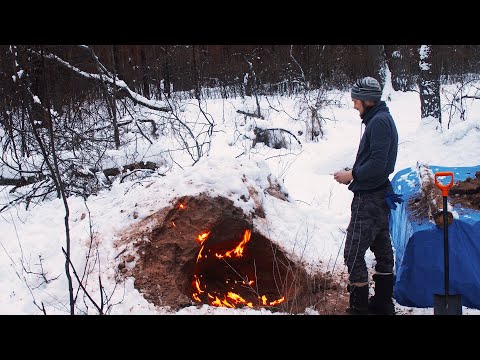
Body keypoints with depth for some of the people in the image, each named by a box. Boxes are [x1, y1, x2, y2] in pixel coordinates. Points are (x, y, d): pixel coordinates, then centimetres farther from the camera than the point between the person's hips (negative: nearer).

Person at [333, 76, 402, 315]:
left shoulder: (379, 121, -17)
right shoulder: (382, 119, 14)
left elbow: (377, 164, -24)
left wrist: (352, 175, -13)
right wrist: (354, 174, 8)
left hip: (368, 199, -11)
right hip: (380, 195, 11)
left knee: (353, 253, -7)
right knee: (382, 250, 16)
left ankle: (359, 307, -1)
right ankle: (383, 302, 26)